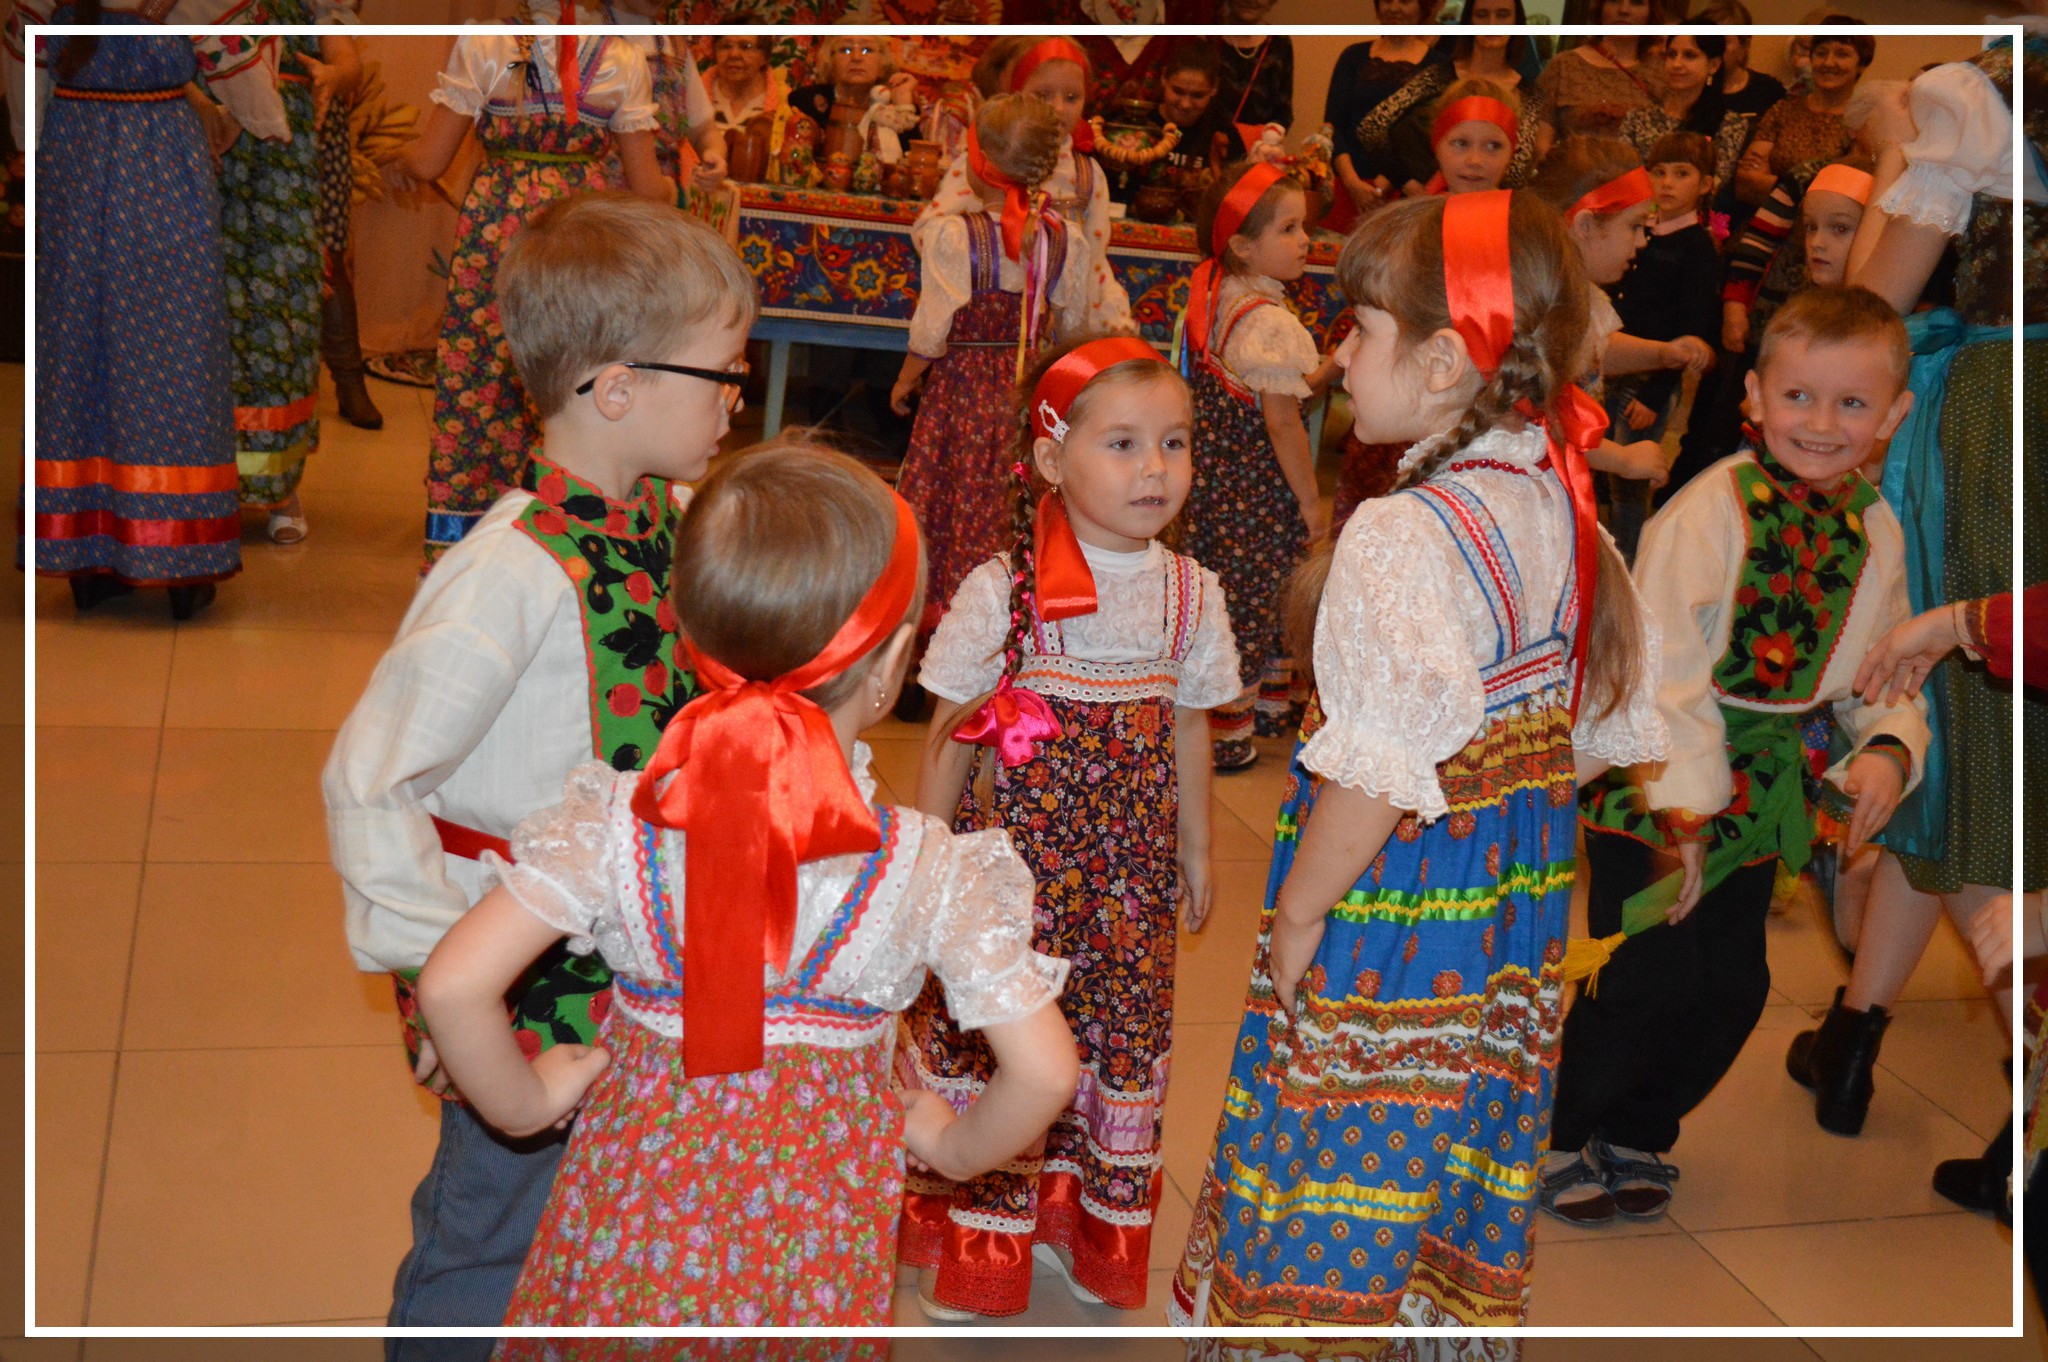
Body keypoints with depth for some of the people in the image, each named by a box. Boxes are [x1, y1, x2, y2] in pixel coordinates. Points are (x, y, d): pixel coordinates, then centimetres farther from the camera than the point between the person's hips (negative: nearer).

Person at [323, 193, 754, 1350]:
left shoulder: (676, 519, 0)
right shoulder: (516, 572, -25)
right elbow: (369, 778, -22)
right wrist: (434, 968, -20)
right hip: (528, 981, -7)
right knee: (490, 1254, 12)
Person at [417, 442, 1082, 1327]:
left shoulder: (614, 828, -17)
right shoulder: (930, 872, -19)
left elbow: (452, 985, -21)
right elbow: (1044, 1070, -19)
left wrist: (525, 1102, -2)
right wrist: (954, 1147, 2)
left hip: (634, 1195, 1)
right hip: (811, 1230, 0)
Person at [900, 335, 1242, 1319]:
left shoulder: (1191, 595, 0)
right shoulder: (1001, 591, -13)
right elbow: (949, 736, -5)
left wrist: (1194, 851, 17)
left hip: (1130, 868, 4)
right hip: (1013, 857, -3)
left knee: (1122, 1033, 11)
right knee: (993, 1025, 3)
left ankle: (1094, 1226, 33)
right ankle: (977, 1238, 23)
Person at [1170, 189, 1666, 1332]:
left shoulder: (1400, 538, -23)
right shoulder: (1562, 509, 3)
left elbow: (1383, 771, -26)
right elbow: (1616, 722, 10)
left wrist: (1300, 909, -14)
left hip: (1389, 922, -8)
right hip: (1519, 918, 8)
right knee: (1475, 1145, 22)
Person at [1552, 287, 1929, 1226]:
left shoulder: (1877, 532, 3)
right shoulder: (1710, 512, -17)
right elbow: (1663, 667, -20)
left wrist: (1888, 747, -6)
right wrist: (1683, 801, -23)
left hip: (1761, 792, 6)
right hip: (1661, 782, -6)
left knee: (1733, 986, 12)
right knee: (1648, 978, -5)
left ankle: (1638, 1134, 35)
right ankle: (1556, 1134, 20)